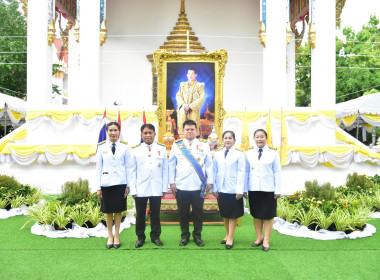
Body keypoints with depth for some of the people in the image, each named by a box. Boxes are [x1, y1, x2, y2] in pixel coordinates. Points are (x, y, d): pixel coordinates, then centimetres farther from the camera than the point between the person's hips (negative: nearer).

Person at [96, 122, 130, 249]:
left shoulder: (124, 147, 1)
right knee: (108, 210, 8)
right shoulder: (101, 147, 2)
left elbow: (128, 167, 3)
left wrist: (128, 185, 0)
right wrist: (98, 187, 1)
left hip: (120, 182, 0)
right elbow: (98, 167, 4)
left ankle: (116, 236, 21)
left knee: (118, 210, 7)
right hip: (106, 183, 1)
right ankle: (110, 236, 23)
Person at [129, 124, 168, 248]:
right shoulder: (136, 150, 4)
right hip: (141, 189, 0)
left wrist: (164, 187, 2)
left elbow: (165, 169, 6)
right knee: (140, 214, 8)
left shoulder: (162, 149, 5)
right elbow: (132, 171, 4)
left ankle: (155, 236, 21)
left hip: (156, 188, 0)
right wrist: (133, 189, -2)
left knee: (155, 213, 8)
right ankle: (140, 237, 21)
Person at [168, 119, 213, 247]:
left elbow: (209, 165, 8)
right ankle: (184, 236, 20)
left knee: (198, 212, 6)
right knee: (183, 212, 7)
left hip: (198, 186, 0)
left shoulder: (204, 146, 8)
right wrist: (172, 182, 1)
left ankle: (197, 235, 20)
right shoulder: (176, 145, 7)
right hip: (181, 186, 0)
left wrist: (209, 181, 3)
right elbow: (171, 165, 7)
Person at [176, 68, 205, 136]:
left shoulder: (199, 85, 4)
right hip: (183, 110, 3)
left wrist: (190, 106, -12)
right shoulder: (183, 85, 15)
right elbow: (178, 95, 10)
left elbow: (201, 98, -4)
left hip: (193, 110, -3)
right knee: (182, 126, -4)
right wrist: (183, 104, -10)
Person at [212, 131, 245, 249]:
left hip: (234, 189, -3)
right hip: (221, 189, 4)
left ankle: (230, 238, 14)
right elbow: (214, 172, 8)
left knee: (233, 215, 4)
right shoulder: (217, 154, 6)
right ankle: (227, 235, 27)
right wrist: (214, 188, 4)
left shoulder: (239, 154, -4)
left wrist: (240, 190, -12)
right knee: (224, 214, 13)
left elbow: (241, 172, -7)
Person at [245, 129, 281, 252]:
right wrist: (244, 189, 5)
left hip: (268, 190, -2)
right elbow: (246, 171, 7)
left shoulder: (273, 154, -1)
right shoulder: (249, 153, 6)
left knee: (268, 215, 4)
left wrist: (278, 190, -5)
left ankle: (266, 240, 15)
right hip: (253, 189, 3)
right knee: (256, 215, 11)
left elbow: (277, 172, -1)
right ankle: (259, 237, 26)